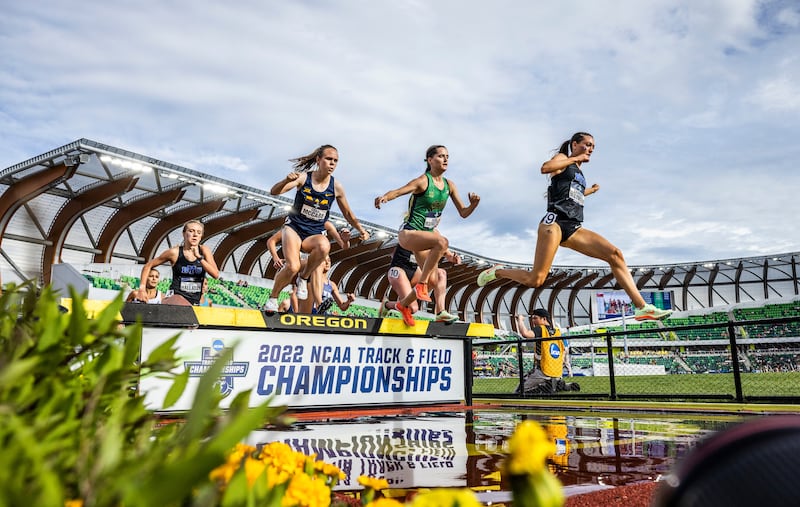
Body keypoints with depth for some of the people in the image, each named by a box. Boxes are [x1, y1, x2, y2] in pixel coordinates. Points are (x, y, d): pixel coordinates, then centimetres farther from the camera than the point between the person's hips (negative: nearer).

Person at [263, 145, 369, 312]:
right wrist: (287, 180, -36)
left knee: (324, 246, -36)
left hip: (314, 234, 2)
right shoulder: (303, 178, -8)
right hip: (293, 228, -2)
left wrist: (361, 230, 4)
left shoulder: (336, 187, -3)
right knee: (293, 267, -26)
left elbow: (347, 214, 13)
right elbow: (274, 192, -17)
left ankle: (303, 278, -9)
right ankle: (272, 299, 3)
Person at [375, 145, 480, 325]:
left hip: (426, 234, 8)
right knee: (442, 242, -35)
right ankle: (422, 283, -22)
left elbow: (463, 213, 9)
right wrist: (384, 197, -47)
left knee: (433, 280, 10)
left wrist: (473, 204, -12)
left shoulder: (449, 185, 5)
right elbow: (398, 191, -26)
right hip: (408, 233, -8)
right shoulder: (423, 181, -13)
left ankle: (404, 305, 32)